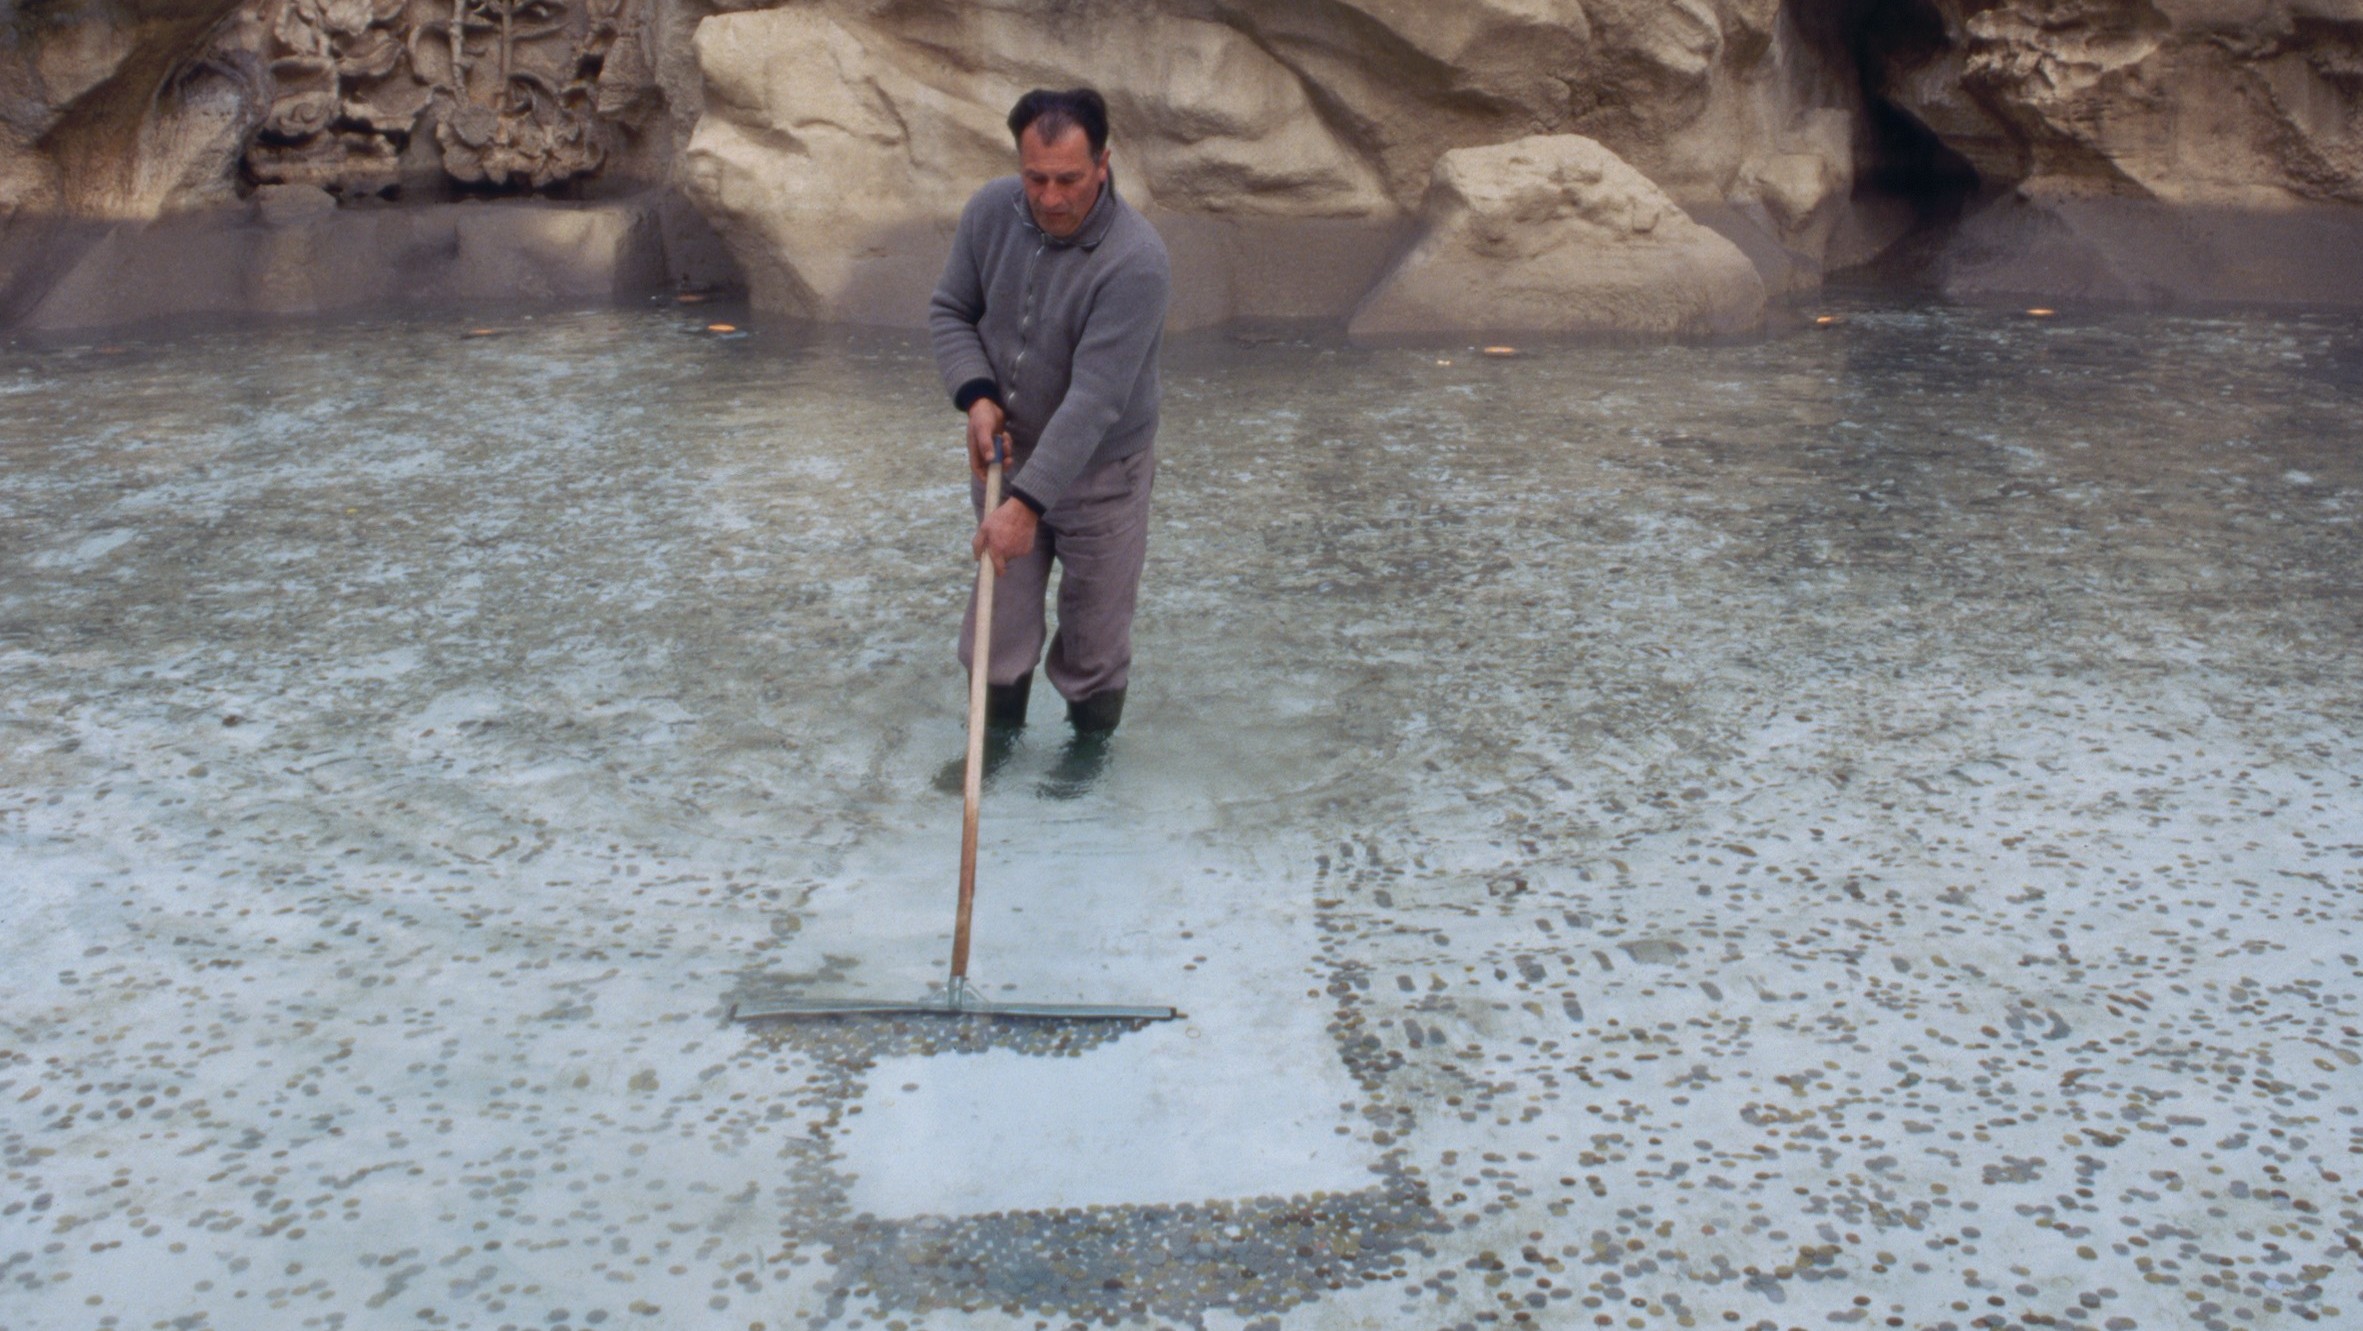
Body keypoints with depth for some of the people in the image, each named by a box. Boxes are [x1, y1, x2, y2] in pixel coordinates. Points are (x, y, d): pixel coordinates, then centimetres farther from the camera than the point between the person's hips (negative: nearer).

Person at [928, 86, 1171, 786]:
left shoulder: (1136, 261, -30)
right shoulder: (991, 211, -12)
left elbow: (1094, 400, -32)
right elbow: (950, 310, 3)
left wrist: (1029, 503, -35)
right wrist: (976, 396, -14)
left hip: (1100, 472, -4)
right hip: (1007, 451, 5)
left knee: (1095, 624, 11)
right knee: (999, 612, 15)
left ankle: (1092, 740, 36)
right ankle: (998, 731, 38)